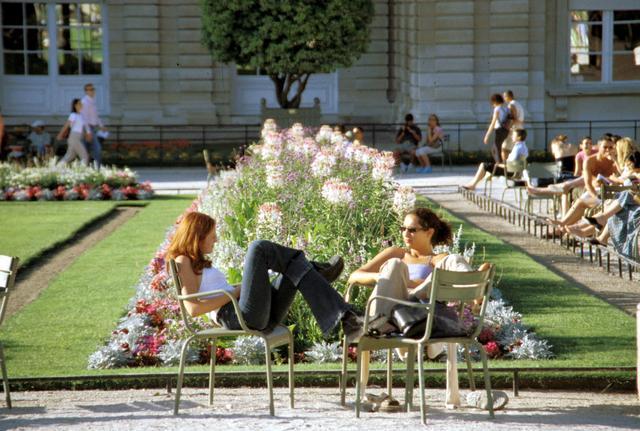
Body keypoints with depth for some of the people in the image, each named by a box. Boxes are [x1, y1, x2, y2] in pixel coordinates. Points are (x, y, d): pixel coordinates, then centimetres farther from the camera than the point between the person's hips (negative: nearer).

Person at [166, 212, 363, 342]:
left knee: (296, 269, -1)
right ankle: (314, 270, 4)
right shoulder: (183, 262, 0)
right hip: (240, 317, -10)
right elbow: (193, 308, -14)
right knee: (259, 248, -16)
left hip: (261, 316, 10)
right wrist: (235, 292, -12)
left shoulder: (199, 263, 30)